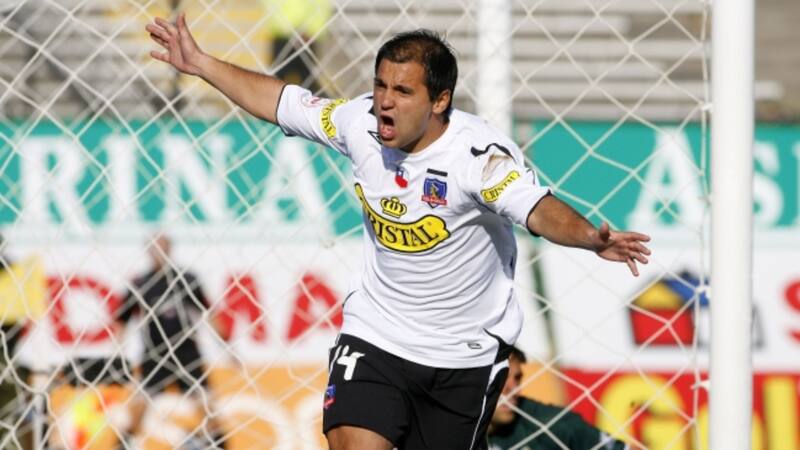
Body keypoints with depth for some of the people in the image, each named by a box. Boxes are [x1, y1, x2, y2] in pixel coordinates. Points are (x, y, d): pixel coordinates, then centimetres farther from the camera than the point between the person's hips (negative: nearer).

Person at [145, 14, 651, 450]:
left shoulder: (479, 153, -25)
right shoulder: (361, 122, -10)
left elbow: (539, 209, -40)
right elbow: (282, 101, 6)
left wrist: (592, 238, -61)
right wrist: (200, 63, 12)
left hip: (466, 354, -3)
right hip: (376, 335, 3)